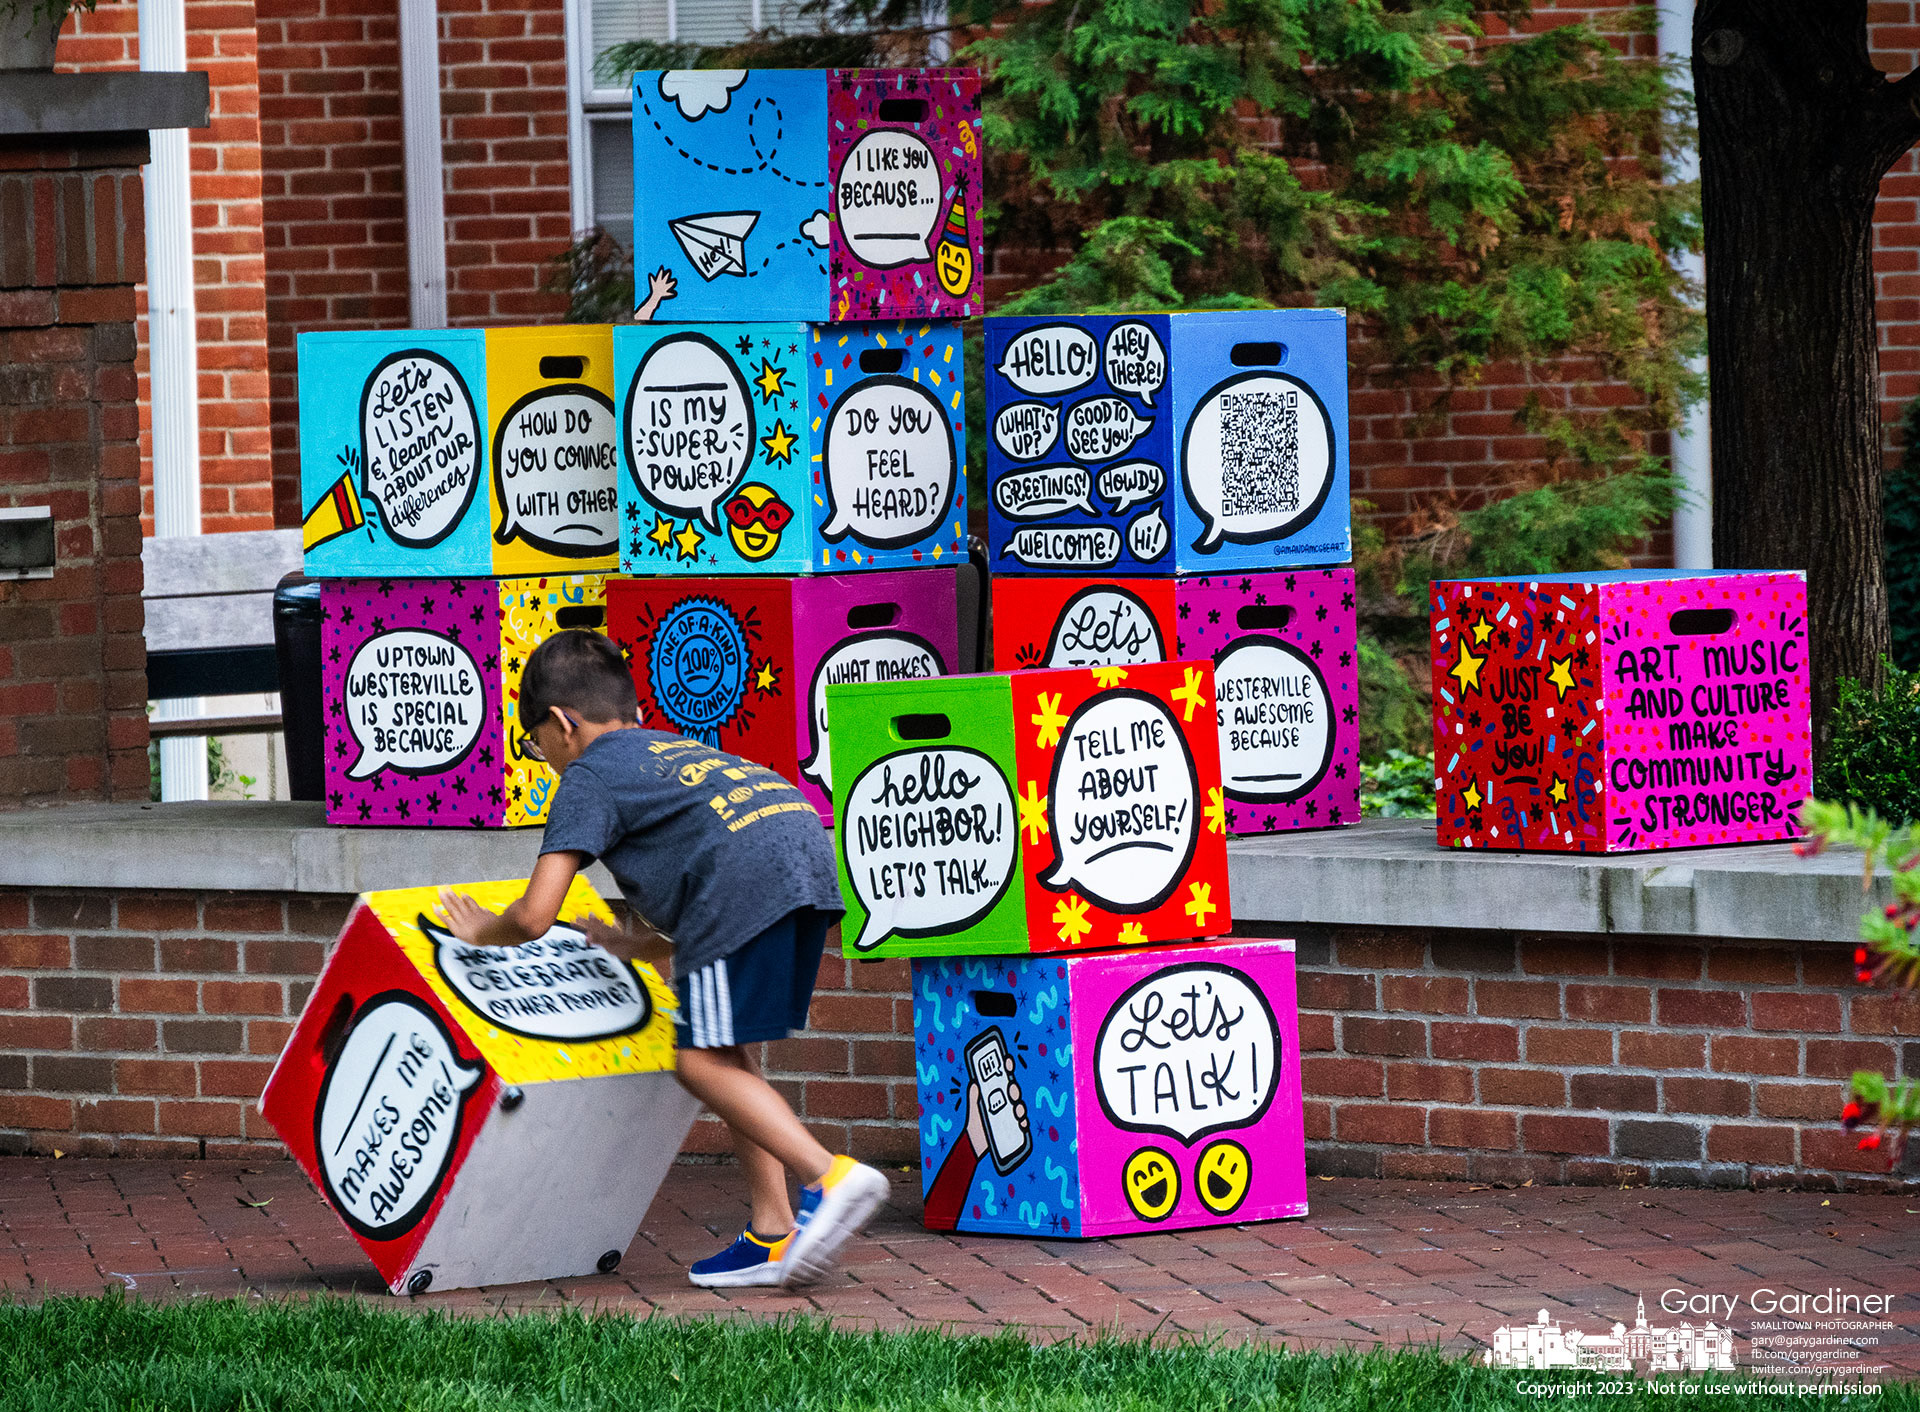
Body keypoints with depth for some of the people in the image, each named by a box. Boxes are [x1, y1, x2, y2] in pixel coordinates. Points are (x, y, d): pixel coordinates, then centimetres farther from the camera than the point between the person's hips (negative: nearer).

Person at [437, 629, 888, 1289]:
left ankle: (828, 1177, -18)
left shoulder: (588, 778, 12)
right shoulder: (673, 750, 36)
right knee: (724, 1053, 17)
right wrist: (636, 948, 49)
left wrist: (483, 931, 24)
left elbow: (534, 917, 4)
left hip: (746, 876, -8)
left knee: (705, 1061, -2)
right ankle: (772, 1234, 12)